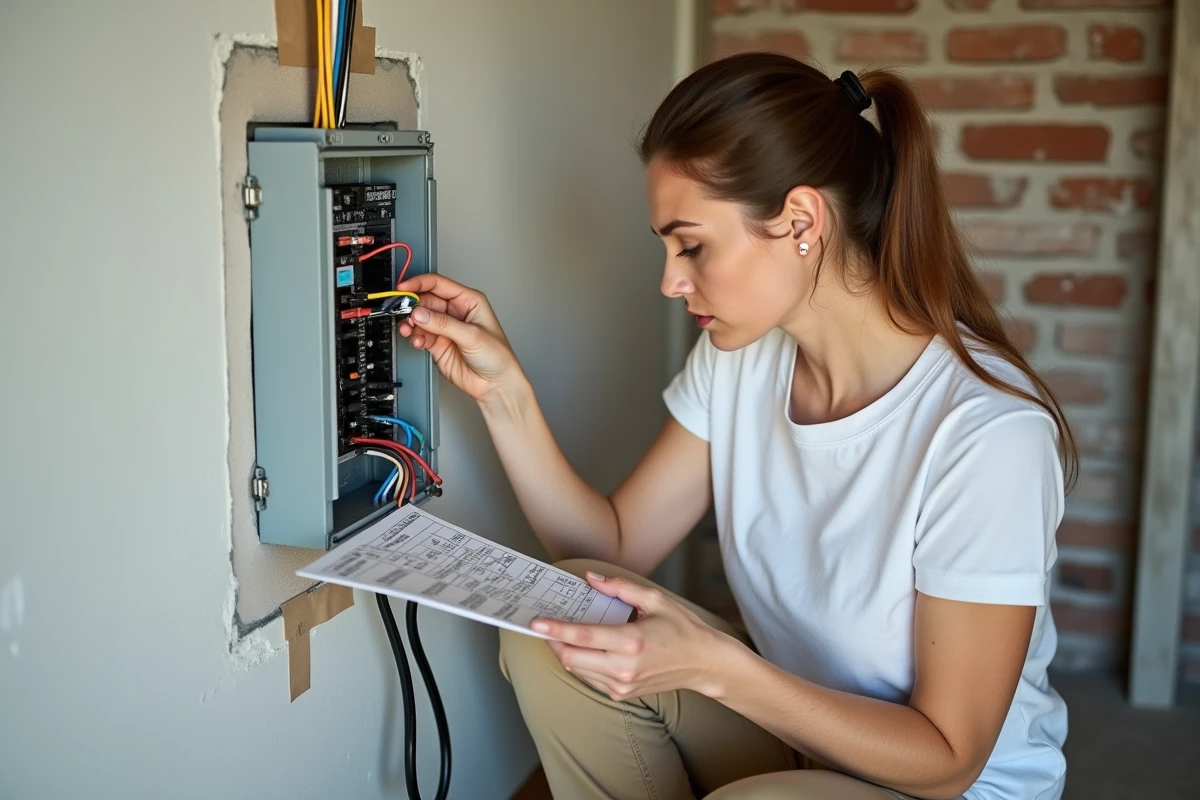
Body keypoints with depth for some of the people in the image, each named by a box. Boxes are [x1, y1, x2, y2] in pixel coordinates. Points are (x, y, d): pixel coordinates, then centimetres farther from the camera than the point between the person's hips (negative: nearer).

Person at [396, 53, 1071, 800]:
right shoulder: (740, 357, -7)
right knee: (553, 621, -14)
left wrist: (714, 665, -33)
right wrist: (503, 390, -12)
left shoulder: (988, 433, -28)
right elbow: (616, 545, -2)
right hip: (795, 721, 6)